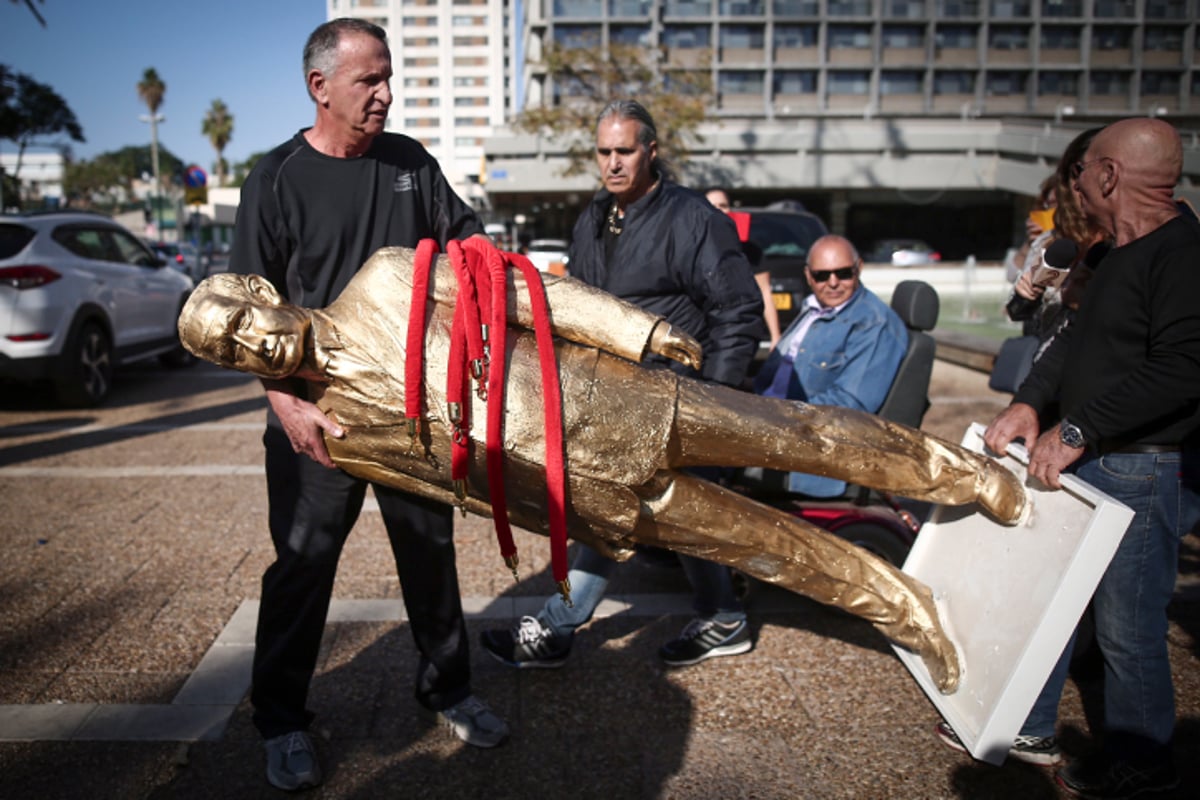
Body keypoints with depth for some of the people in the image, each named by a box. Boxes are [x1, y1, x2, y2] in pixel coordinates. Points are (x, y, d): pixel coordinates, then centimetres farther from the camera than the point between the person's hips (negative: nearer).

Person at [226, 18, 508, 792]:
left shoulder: (411, 161, 5)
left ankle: (448, 687, 31)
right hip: (318, 408, -3)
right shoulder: (278, 178, -7)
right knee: (304, 561, 4)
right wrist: (286, 401, -22)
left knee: (430, 545, 13)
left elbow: (465, 234, 16)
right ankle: (283, 719, 23)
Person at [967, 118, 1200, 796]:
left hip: (1145, 473, -10)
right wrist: (1031, 401, 1)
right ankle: (1026, 729, 32)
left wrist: (1078, 432, -25)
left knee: (1127, 626, 3)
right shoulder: (1122, 256, 14)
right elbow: (1080, 339, 16)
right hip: (1088, 463, 10)